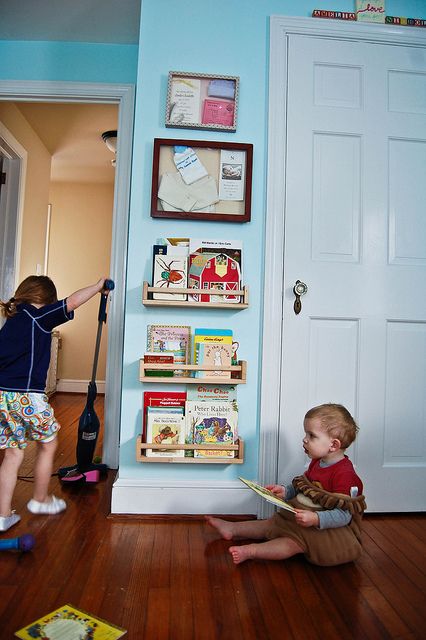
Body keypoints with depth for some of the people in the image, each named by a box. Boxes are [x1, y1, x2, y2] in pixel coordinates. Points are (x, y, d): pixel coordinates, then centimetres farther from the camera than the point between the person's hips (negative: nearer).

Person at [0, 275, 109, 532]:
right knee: (48, 445, 15)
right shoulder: (38, 316, -8)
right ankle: (41, 500, 30)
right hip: (26, 396, -7)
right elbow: (72, 302, -16)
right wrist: (98, 286, -3)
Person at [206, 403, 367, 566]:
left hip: (328, 527, -9)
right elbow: (302, 488, 17)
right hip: (306, 516, 9)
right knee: (273, 523, 9)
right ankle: (232, 529, 16)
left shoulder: (345, 475, -27)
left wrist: (315, 519, -38)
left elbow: (344, 516, -28)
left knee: (294, 542, -26)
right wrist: (285, 492, 0)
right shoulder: (316, 463, 3)